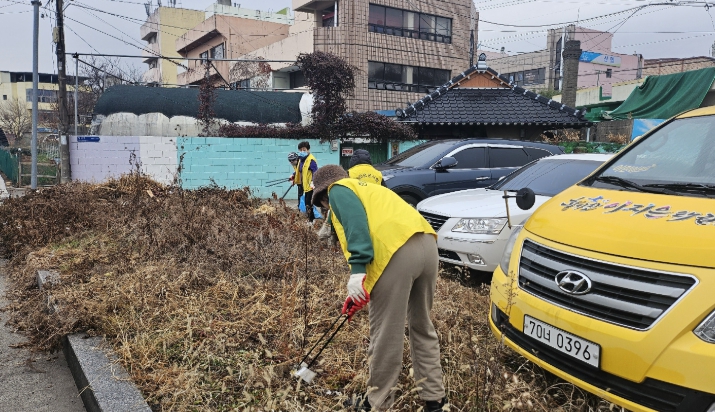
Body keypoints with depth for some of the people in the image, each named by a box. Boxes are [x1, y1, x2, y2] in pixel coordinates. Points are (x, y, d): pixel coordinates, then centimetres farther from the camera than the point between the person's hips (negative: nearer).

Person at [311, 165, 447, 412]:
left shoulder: (339, 189, 15)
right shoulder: (366, 189, 39)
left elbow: (355, 221, -8)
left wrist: (357, 269, -16)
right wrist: (362, 290, 37)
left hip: (397, 251, -9)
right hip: (427, 244, 9)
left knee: (385, 334, 6)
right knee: (422, 327, 21)